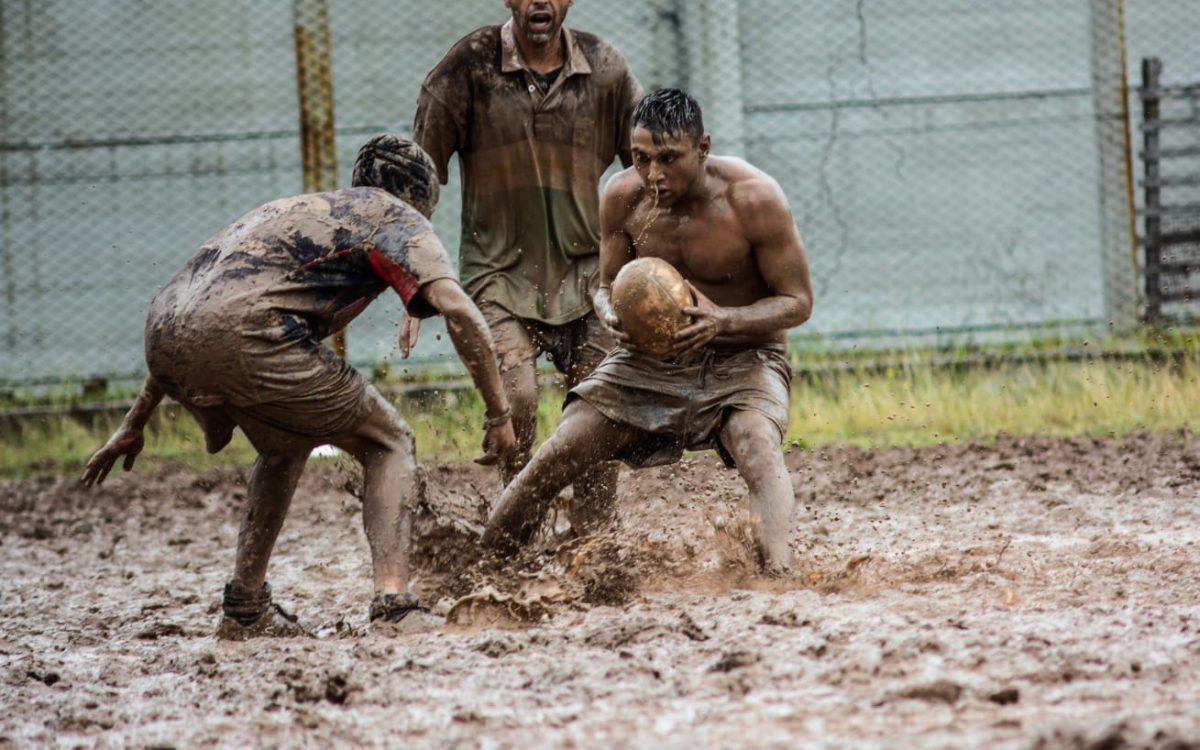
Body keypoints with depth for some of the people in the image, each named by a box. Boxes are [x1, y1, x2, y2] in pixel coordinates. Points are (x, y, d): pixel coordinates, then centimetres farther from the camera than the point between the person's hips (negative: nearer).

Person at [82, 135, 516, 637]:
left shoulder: (296, 210, 38)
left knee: (287, 444, 33)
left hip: (162, 332, 7)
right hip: (241, 336, -7)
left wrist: (133, 426, 40)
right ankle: (394, 604, -7)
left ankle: (245, 610, 28)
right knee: (388, 444, 11)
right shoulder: (398, 219, 19)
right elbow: (458, 310, -2)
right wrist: (499, 414, 2)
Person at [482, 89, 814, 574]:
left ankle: (778, 575, -51)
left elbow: (798, 300, -15)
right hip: (650, 359, 3)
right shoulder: (624, 198, -9)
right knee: (551, 461, -9)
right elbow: (607, 285, 5)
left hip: (742, 357, -3)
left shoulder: (753, 199, -21)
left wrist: (722, 322, -33)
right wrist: (613, 313, -21)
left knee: (760, 450, -35)